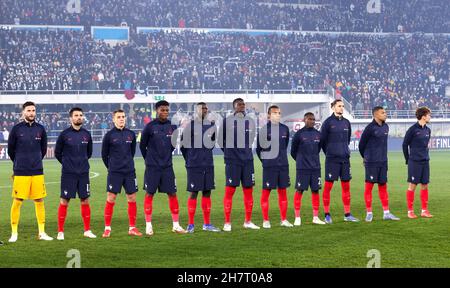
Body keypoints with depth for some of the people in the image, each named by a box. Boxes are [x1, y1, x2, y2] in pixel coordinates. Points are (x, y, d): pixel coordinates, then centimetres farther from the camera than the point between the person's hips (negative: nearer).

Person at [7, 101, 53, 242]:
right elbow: (10, 150, 7)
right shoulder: (16, 129, -3)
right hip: (20, 172, -3)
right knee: (17, 201, -1)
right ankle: (14, 233, 8)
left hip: (37, 171, 3)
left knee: (39, 201, 5)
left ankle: (42, 232, 12)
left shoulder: (40, 129, 5)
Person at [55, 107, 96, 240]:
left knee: (85, 201, 5)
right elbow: (57, 153, 6)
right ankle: (60, 231, 6)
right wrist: (67, 163, 9)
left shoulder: (86, 134, 6)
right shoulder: (64, 134, -4)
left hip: (83, 173, 3)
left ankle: (87, 230, 14)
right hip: (68, 174, -3)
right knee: (64, 201, -1)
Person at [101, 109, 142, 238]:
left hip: (130, 172, 4)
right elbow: (104, 154, 4)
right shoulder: (109, 135, -3)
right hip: (114, 173, -3)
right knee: (110, 199, -3)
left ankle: (132, 228, 13)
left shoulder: (131, 134, 7)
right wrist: (111, 167, 8)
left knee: (132, 199, 4)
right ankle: (107, 228, 5)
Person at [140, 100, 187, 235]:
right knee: (149, 194, 1)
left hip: (167, 166, 3)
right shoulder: (150, 127, -6)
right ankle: (148, 225, 9)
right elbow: (142, 145, 3)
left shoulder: (172, 127, 2)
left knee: (172, 194, 3)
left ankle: (176, 225, 11)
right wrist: (149, 158, 8)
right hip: (152, 167, -3)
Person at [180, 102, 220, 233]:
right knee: (193, 193, -3)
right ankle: (191, 224, 5)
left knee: (207, 192, 7)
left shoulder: (212, 125, 7)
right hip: (194, 165, -5)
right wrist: (189, 159, 4)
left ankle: (207, 224, 14)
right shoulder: (190, 125, -7)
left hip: (208, 164, 5)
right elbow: (183, 144, -1)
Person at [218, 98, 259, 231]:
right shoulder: (227, 121, -3)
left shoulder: (250, 121, 9)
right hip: (232, 161, -4)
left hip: (247, 160, 4)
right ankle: (227, 223, 0)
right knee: (230, 190, -5)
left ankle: (248, 221, 15)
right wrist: (229, 152, 8)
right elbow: (220, 140, 5)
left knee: (248, 190, 6)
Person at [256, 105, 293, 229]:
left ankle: (284, 219, 16)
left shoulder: (285, 129, 6)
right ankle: (265, 220, 8)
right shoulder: (264, 129, -7)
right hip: (269, 166, -4)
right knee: (266, 191, 0)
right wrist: (265, 160, 3)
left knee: (283, 191, 8)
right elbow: (259, 148, 0)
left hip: (283, 165, 4)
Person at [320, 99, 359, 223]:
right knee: (328, 186, -2)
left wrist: (344, 151, 14)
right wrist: (329, 153, 7)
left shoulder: (346, 122, 10)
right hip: (332, 159, -5)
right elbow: (322, 140, -1)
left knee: (346, 186, 7)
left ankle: (347, 214, 13)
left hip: (345, 158, 5)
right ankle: (327, 215, 4)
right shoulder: (328, 122, -6)